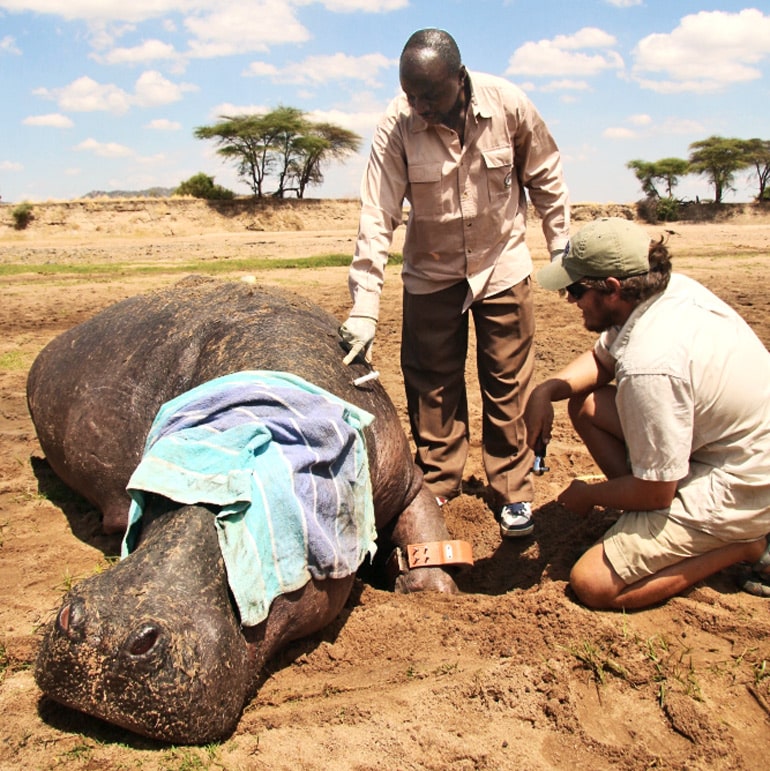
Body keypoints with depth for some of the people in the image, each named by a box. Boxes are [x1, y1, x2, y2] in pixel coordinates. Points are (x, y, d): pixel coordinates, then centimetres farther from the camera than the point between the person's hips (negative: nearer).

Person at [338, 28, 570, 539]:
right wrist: (364, 308, -28)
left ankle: (514, 489, 19)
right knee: (431, 383, 6)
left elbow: (546, 178, -1)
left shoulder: (508, 105, -17)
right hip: (431, 272, 0)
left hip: (502, 263, 0)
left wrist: (562, 245, 3)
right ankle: (438, 483, 23)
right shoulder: (396, 128, -19)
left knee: (508, 382, 4)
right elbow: (377, 220, -23)